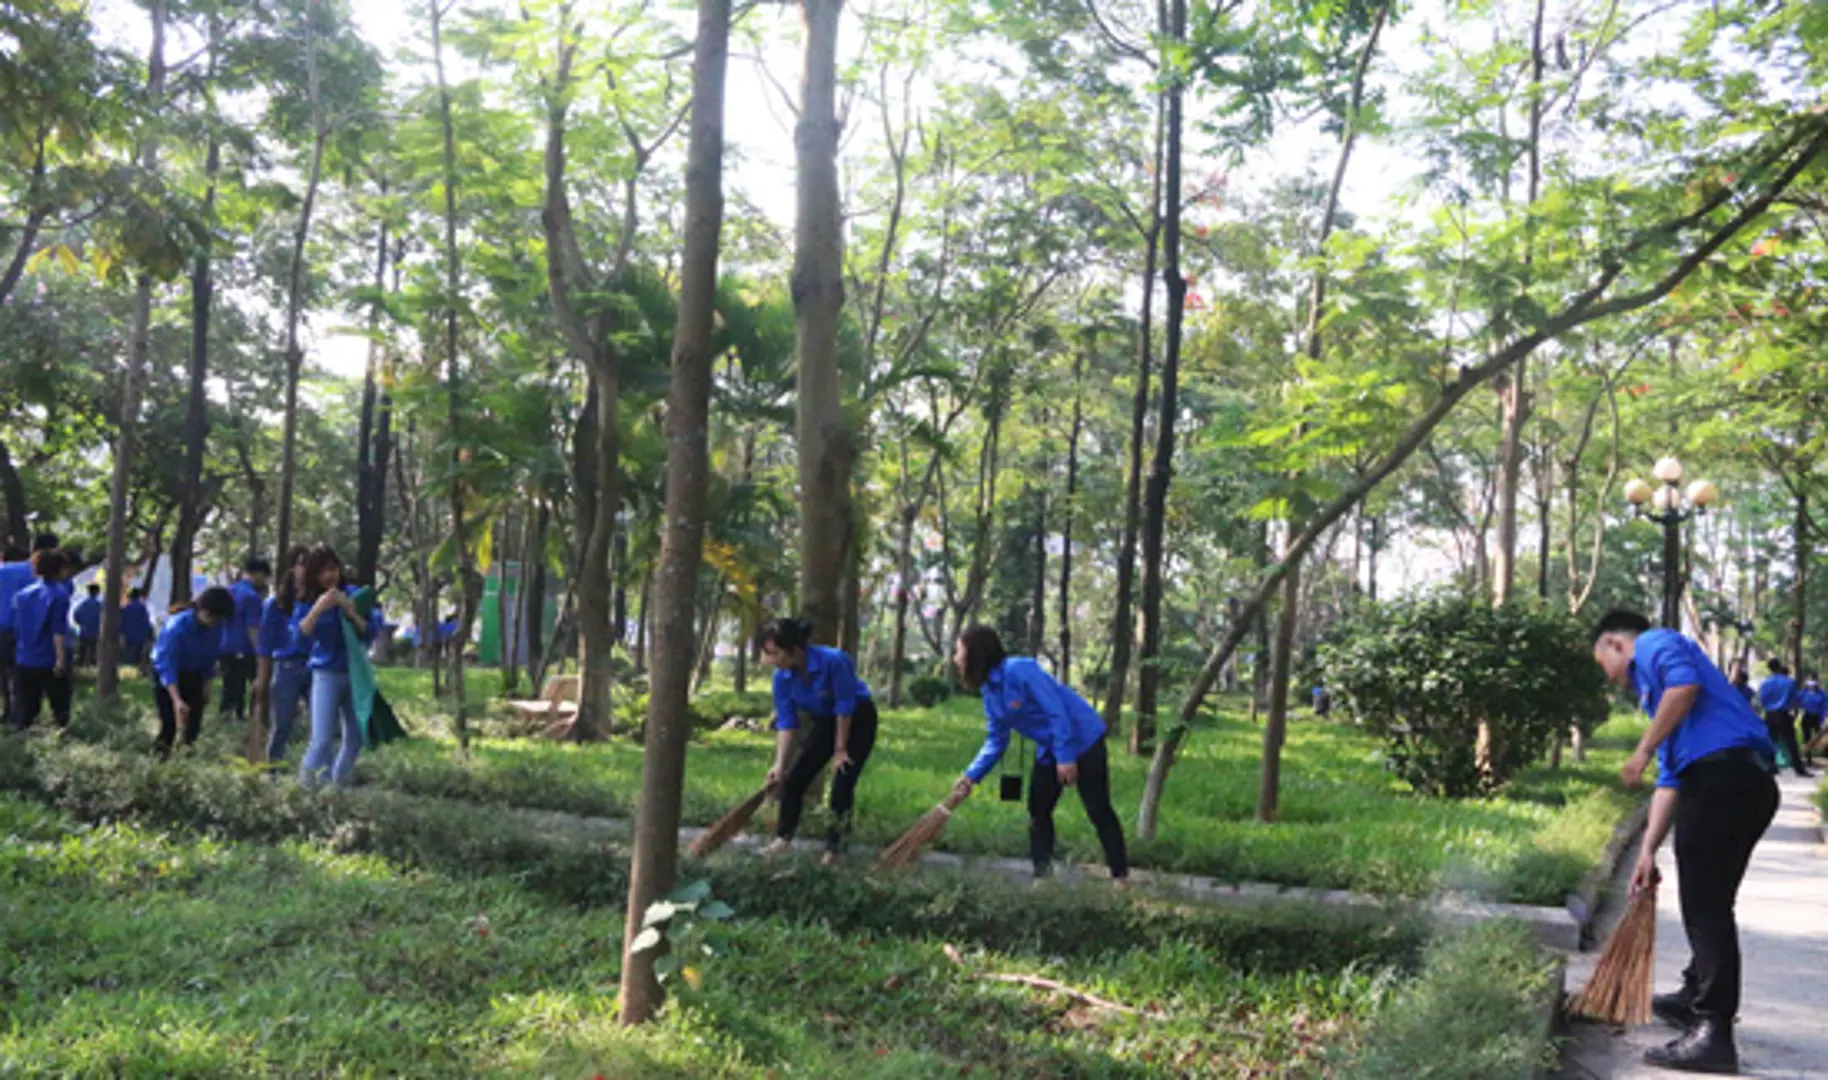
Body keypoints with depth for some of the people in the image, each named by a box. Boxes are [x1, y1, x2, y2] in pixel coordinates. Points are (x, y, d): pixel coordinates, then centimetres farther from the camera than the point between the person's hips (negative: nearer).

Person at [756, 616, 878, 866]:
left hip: (858, 719, -5)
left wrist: (840, 749, -18)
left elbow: (845, 707, -27)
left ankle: (833, 847, 3)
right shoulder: (782, 677, -19)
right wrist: (779, 763, -19)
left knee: (842, 784, -13)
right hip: (826, 722, 6)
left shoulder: (833, 661, -36)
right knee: (793, 778, 0)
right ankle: (784, 838, 16)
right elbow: (786, 722, -12)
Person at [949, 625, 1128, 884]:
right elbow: (996, 742, 7)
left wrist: (1066, 757, -27)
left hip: (1083, 739, -9)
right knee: (1038, 811, 9)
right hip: (1050, 750, 9)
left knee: (1098, 811, -4)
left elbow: (1057, 711, -27)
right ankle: (1042, 873, 16)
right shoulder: (989, 693, 2)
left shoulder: (1019, 669, -26)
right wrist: (971, 776, -3)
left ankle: (1120, 877, 4)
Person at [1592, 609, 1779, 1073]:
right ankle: (1697, 997, 38)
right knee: (1707, 904, 23)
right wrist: (1648, 850, 21)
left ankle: (1714, 1034, -6)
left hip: (1724, 779, -10)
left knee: (1706, 907, -7)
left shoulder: (1654, 644, 7)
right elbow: (1670, 781, 27)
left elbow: (1685, 684, -18)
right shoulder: (1656, 685, 31)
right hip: (1747, 784, 10)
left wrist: (1642, 751, -11)